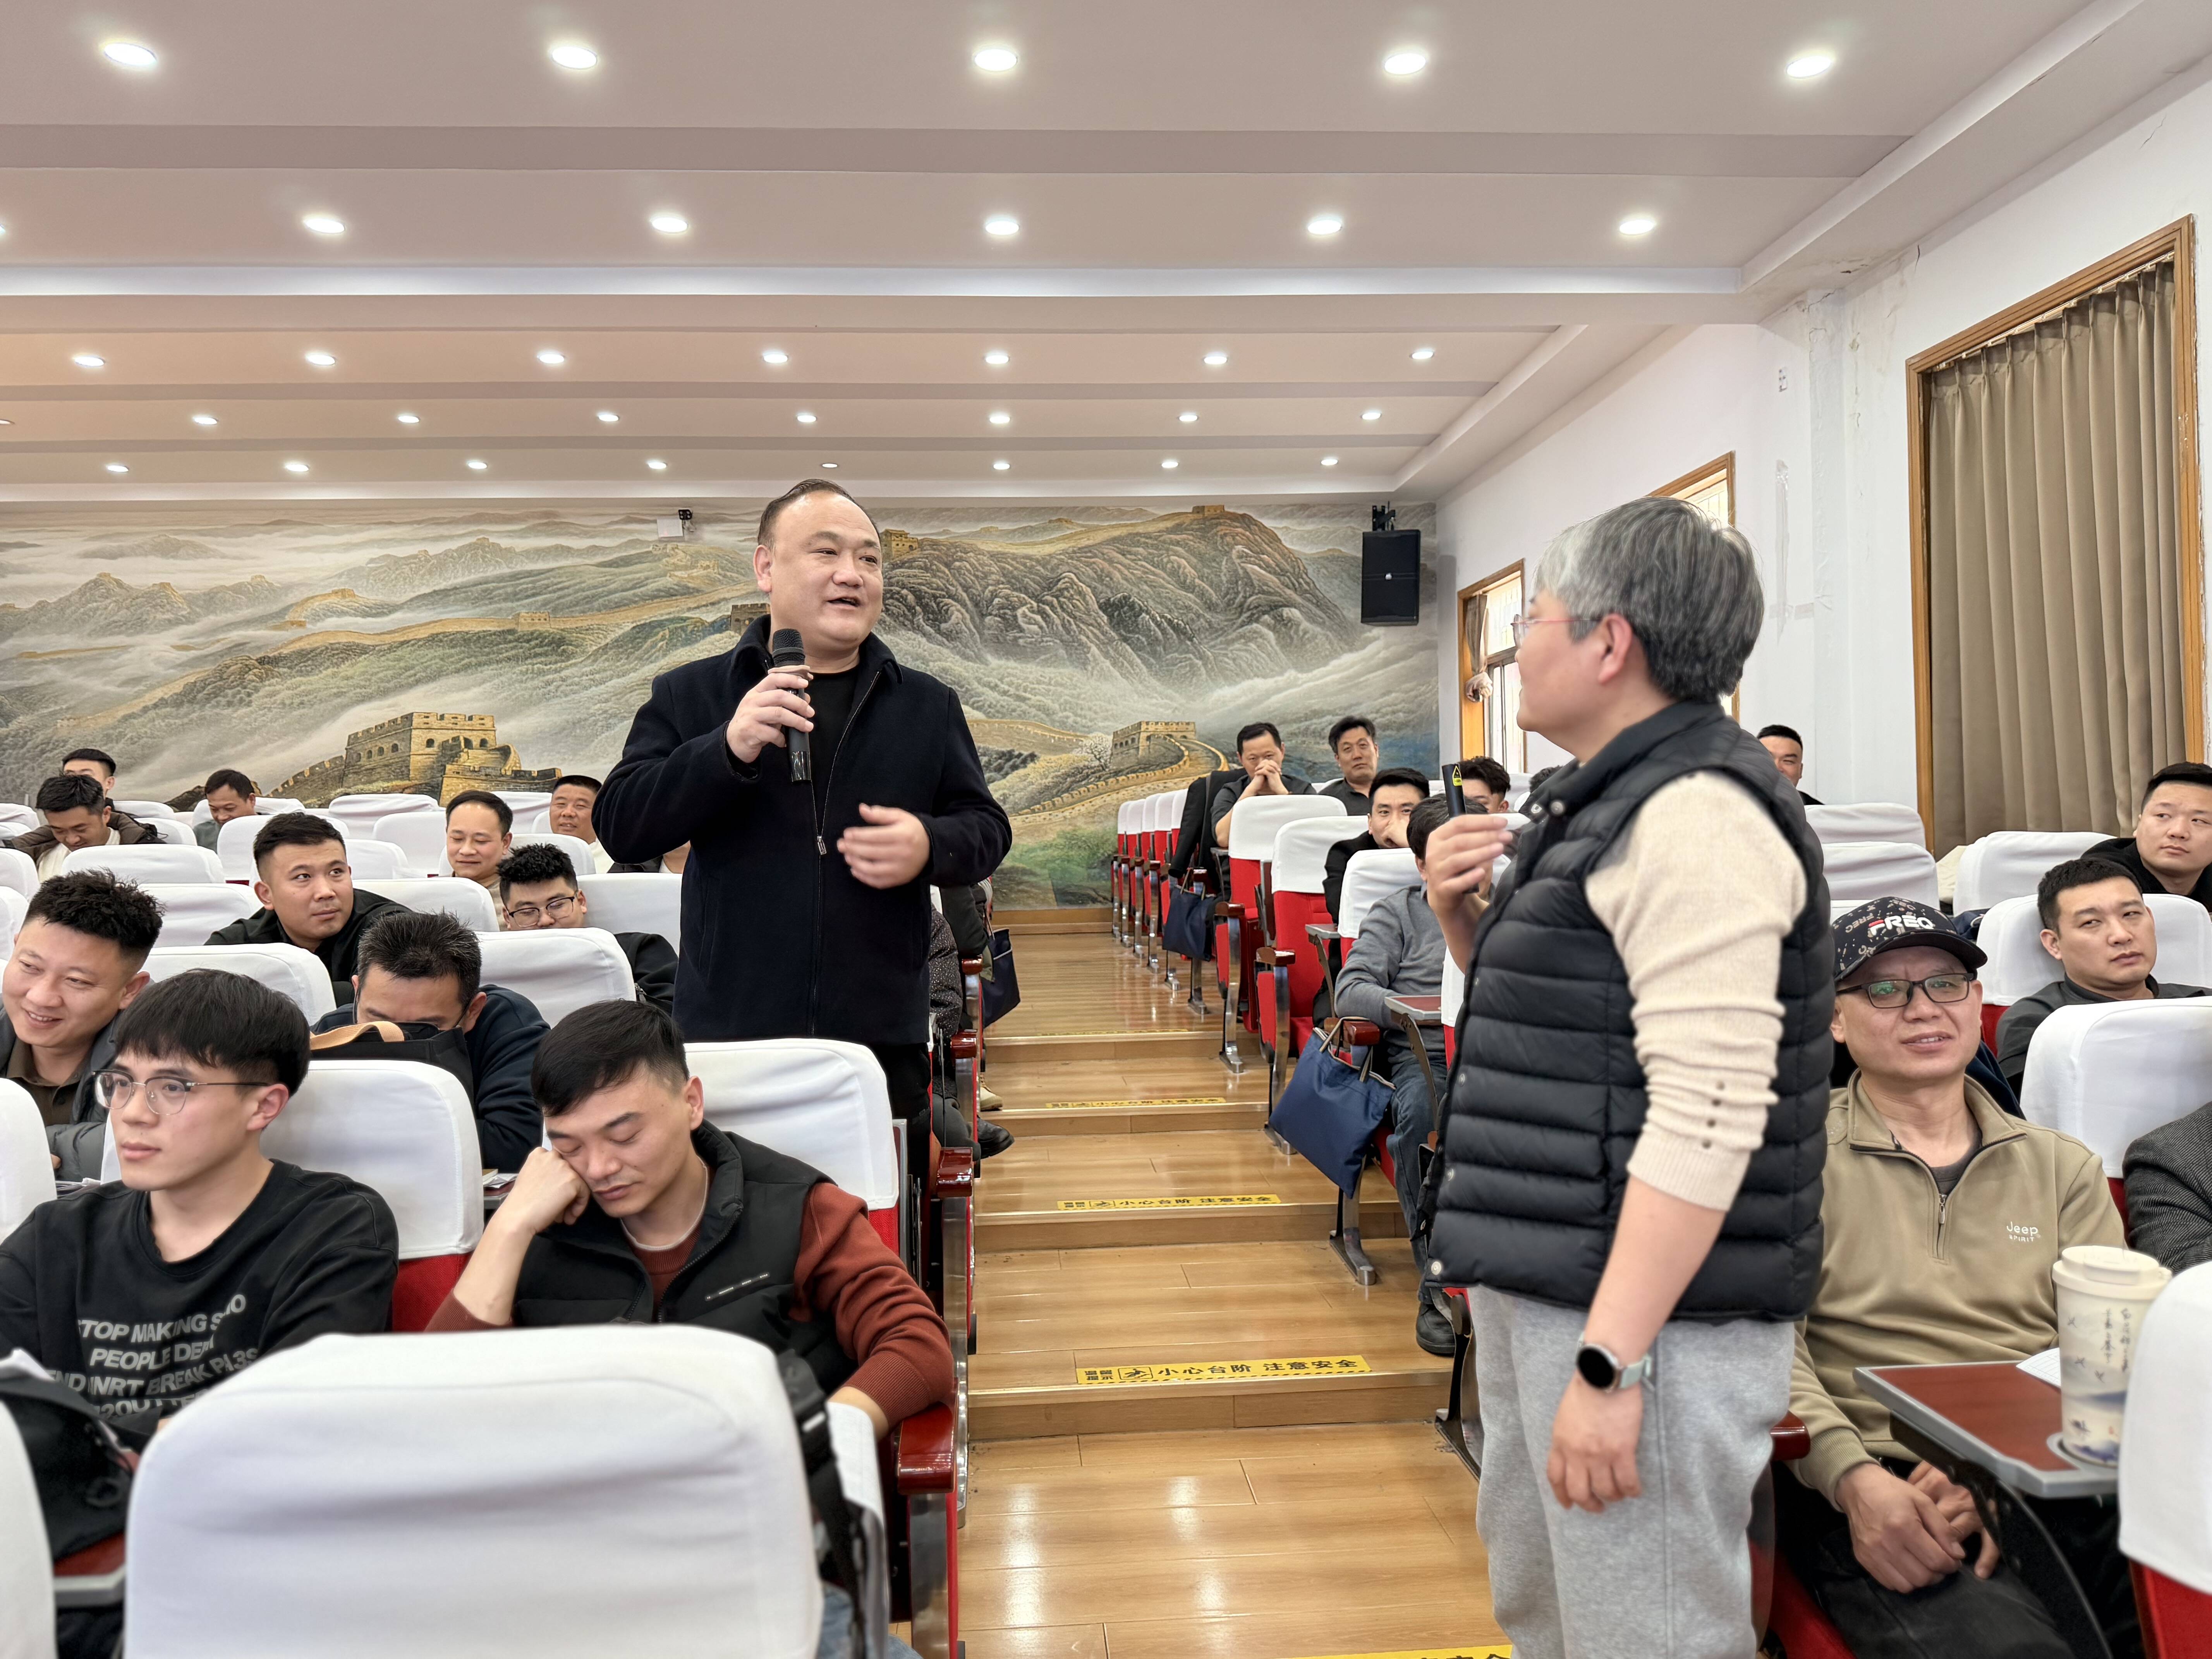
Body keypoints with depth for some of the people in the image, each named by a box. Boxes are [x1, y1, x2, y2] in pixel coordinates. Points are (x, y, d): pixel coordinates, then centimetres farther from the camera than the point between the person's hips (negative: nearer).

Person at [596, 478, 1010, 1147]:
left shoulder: (928, 706, 10)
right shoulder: (688, 697, 5)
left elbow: (987, 827, 11)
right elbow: (621, 828, -3)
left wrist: (932, 847, -13)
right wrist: (730, 748, -18)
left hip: (883, 1040, 2)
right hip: (728, 1036, -1)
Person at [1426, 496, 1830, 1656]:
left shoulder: (1698, 815, -17)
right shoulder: (1613, 802, 14)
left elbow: (1707, 1114, -24)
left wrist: (1609, 1364, -25)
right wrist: (1461, 917, 5)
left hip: (1644, 1313, -10)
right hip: (1547, 1294, 10)